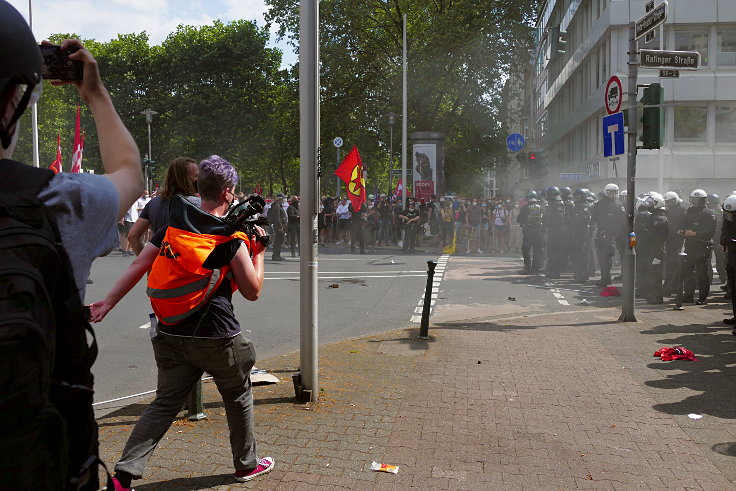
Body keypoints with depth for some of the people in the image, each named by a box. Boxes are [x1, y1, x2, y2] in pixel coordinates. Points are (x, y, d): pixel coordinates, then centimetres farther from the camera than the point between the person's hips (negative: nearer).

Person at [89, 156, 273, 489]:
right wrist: (258, 252, 5)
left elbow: (137, 266, -1)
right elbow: (253, 291, -4)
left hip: (171, 336, 5)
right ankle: (246, 464, 32)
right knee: (238, 398, 17)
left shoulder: (171, 227, 5)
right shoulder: (231, 241, -11)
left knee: (165, 403, 12)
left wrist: (107, 303, -2)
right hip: (216, 336, -5)